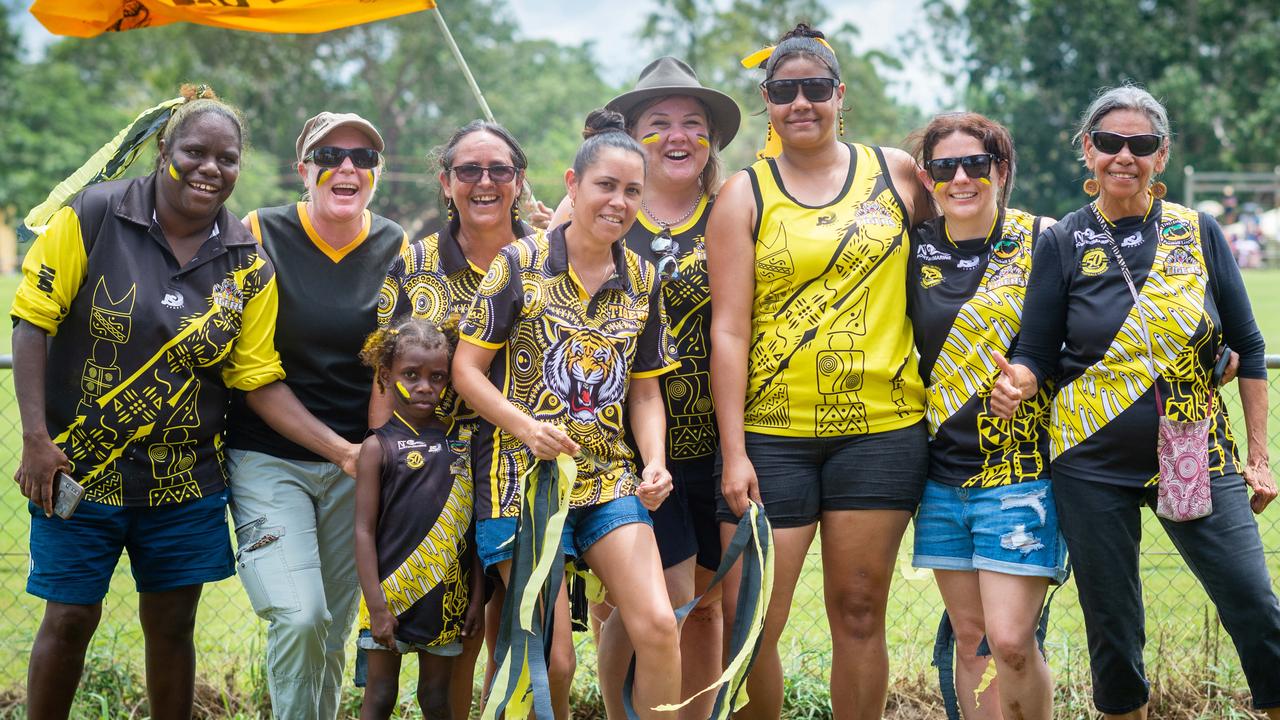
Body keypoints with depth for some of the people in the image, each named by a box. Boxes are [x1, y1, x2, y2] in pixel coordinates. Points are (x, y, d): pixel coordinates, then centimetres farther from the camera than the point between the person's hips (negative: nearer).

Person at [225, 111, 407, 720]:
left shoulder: (397, 249, 4)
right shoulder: (261, 235, -6)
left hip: (356, 465, 3)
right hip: (267, 458, -3)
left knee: (334, 630, 8)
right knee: (299, 617, -18)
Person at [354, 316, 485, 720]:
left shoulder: (460, 445, 7)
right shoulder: (379, 447, -3)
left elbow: (472, 528, 10)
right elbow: (364, 530, -6)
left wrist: (477, 596, 5)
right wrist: (377, 606, -12)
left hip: (448, 598, 3)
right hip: (392, 595, -3)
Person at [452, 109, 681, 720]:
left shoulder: (642, 282, 10)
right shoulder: (520, 263, -3)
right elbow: (466, 370, -2)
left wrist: (655, 464, -2)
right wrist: (528, 426, -18)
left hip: (609, 476, 4)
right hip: (524, 472, -4)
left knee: (657, 624, -12)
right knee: (549, 658, -5)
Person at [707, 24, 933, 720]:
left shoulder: (898, 173, 7)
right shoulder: (744, 195, 3)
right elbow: (728, 330, -1)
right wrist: (733, 452, -8)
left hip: (881, 427, 1)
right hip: (772, 433, -1)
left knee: (859, 613, 6)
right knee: (747, 625, -4)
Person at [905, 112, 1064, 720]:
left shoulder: (1043, 241, -4)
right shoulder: (914, 250, 5)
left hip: (1022, 468, -4)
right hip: (943, 470, 4)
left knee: (1011, 642, -9)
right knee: (971, 638, 8)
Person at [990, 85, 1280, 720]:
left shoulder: (1199, 233, 3)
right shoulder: (1063, 244, 1)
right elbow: (1037, 353, 3)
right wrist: (1019, 382, -21)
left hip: (1198, 457, 0)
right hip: (1093, 465, 0)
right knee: (1112, 628, 5)